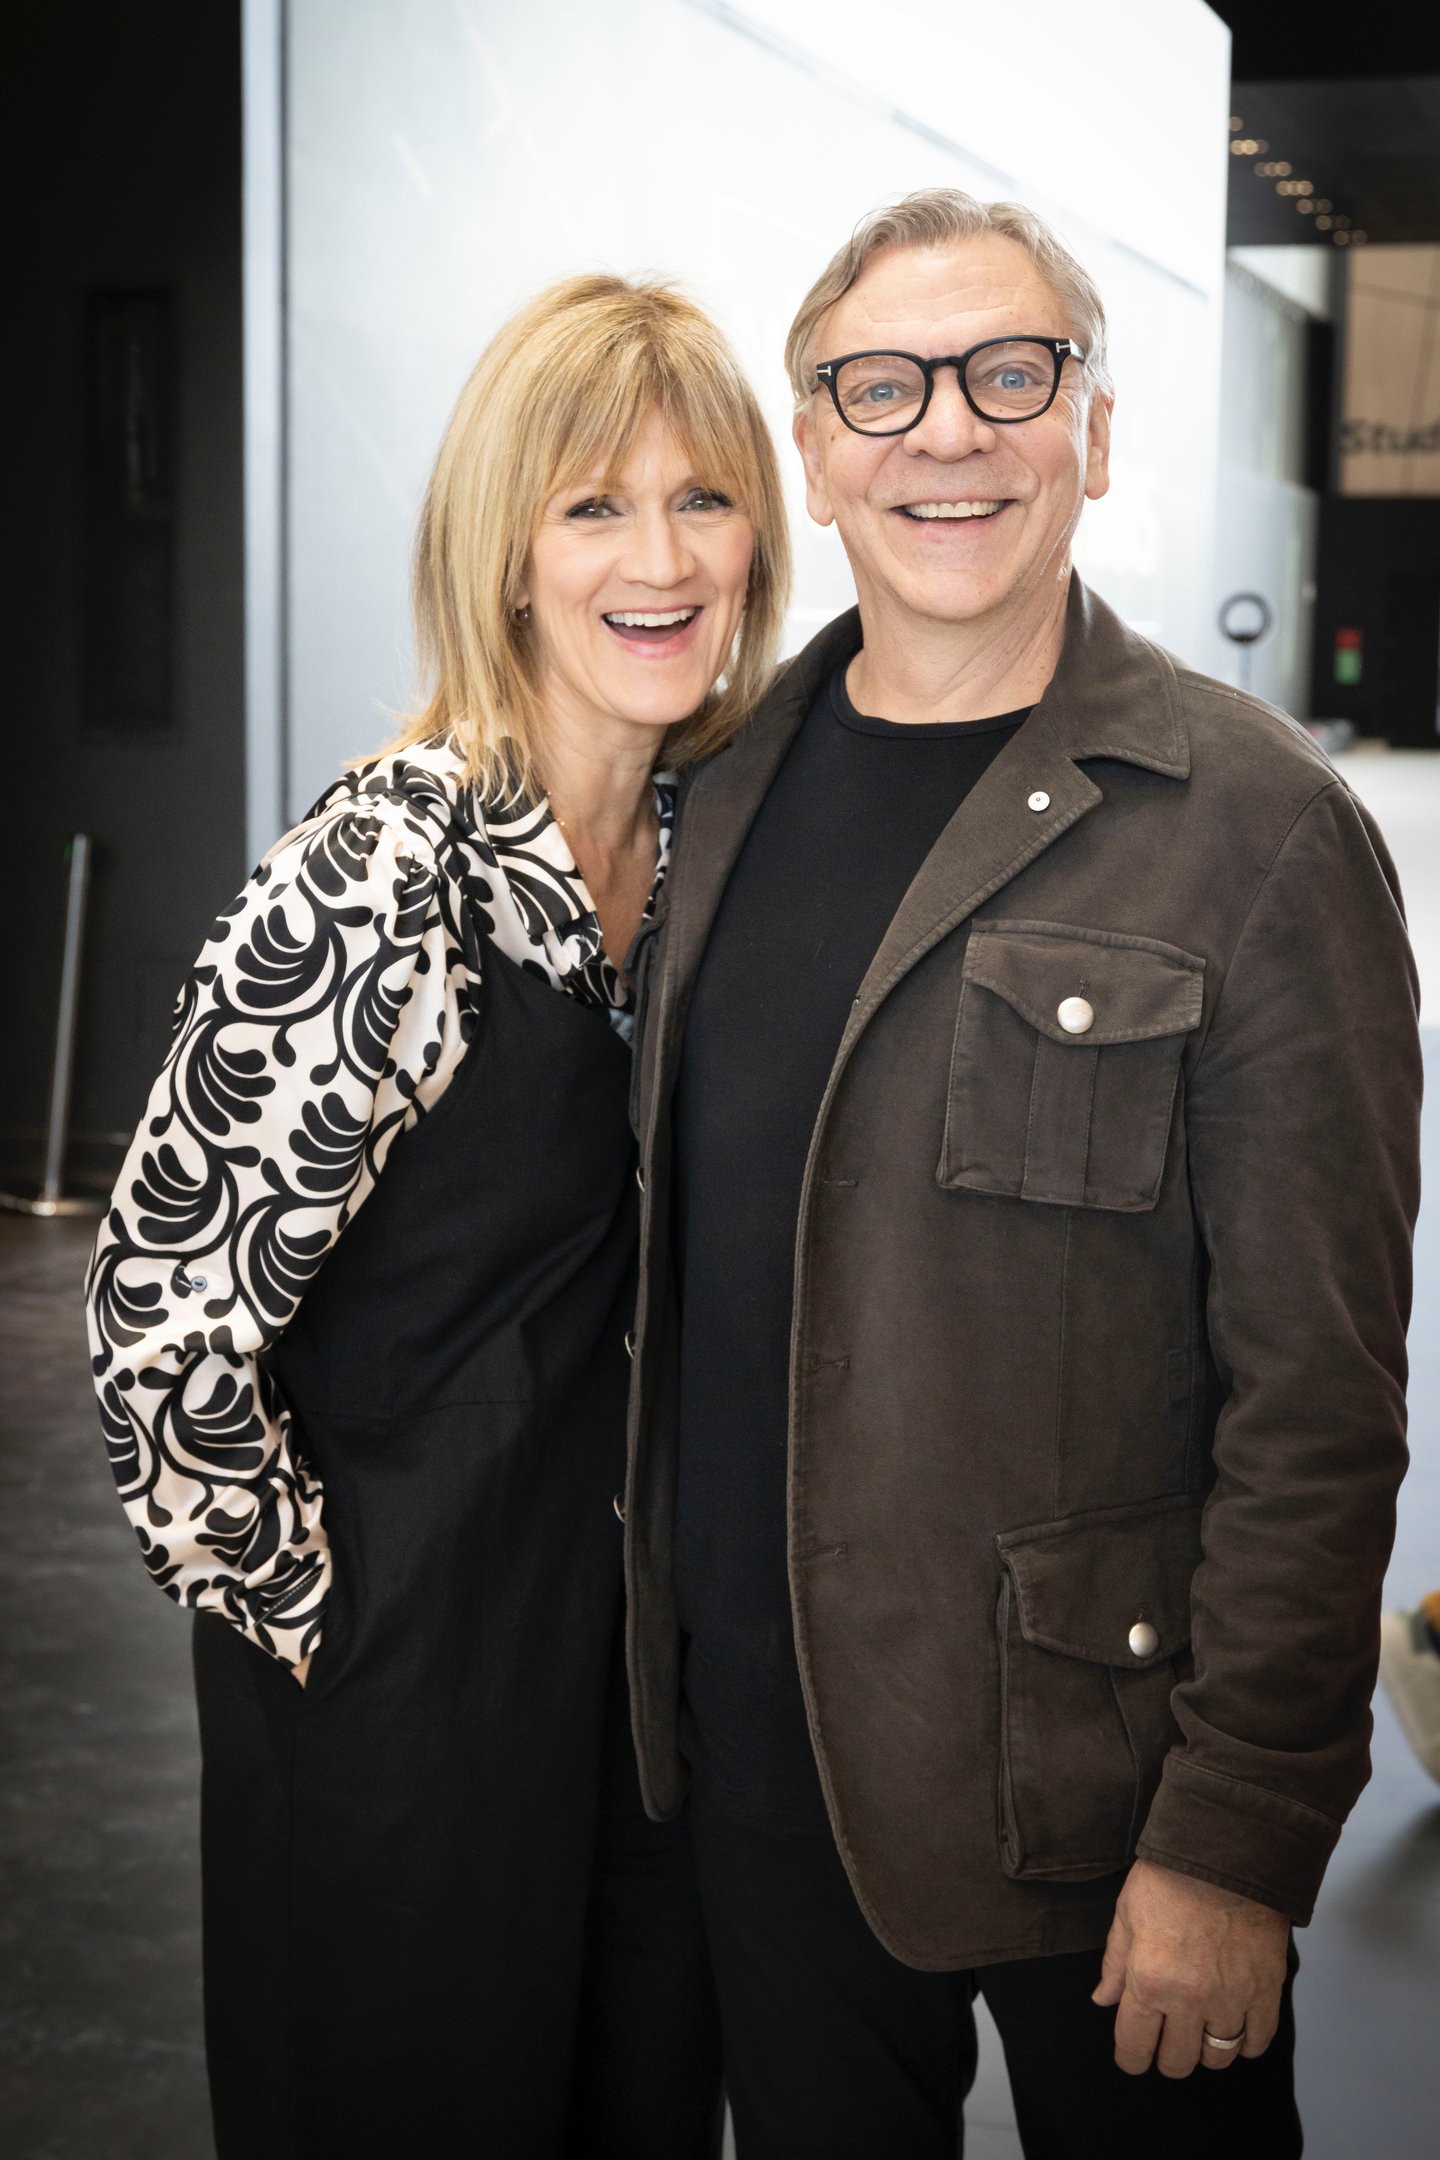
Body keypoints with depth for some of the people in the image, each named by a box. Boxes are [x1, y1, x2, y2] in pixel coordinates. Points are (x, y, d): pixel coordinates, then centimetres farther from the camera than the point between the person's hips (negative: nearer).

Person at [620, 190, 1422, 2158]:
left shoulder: (1259, 832, -13)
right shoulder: (734, 793, 6)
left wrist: (1239, 1838, -15)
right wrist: (672, 1646, 12)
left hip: (1081, 1770, -5)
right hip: (754, 1757, 5)